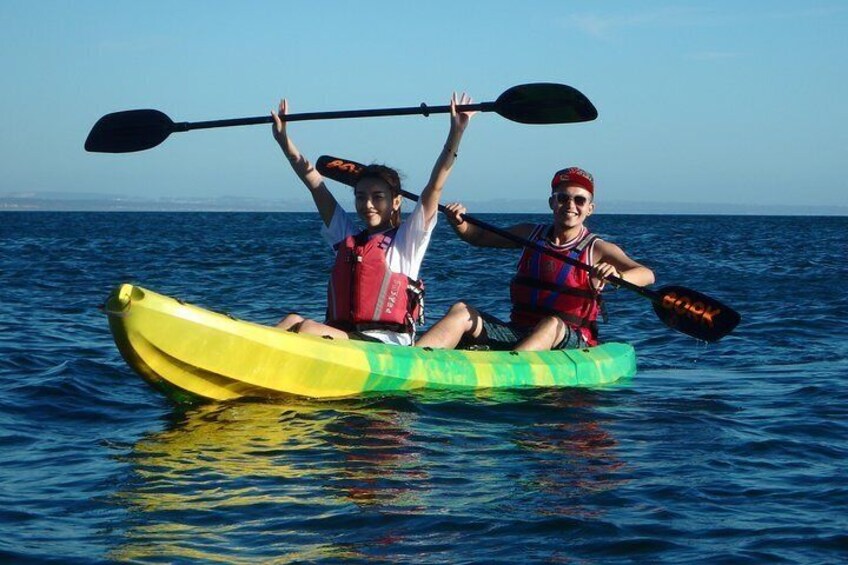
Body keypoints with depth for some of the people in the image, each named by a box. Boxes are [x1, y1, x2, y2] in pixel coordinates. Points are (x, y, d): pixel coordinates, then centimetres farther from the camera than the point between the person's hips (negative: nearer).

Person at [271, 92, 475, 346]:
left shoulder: (406, 241, 8)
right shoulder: (347, 237, 22)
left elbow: (434, 187, -3)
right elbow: (313, 182, 22)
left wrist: (456, 135, -12)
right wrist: (283, 137, 23)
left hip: (388, 348, -5)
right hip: (340, 337, 5)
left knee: (307, 328, -29)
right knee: (293, 320, -24)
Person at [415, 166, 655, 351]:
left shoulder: (598, 249, -2)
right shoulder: (531, 234, 13)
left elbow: (646, 274, -16)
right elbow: (478, 237, 22)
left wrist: (617, 275, -39)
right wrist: (459, 222, -1)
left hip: (571, 342, -5)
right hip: (516, 334, 5)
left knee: (553, 324, -37)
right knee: (461, 311, -13)